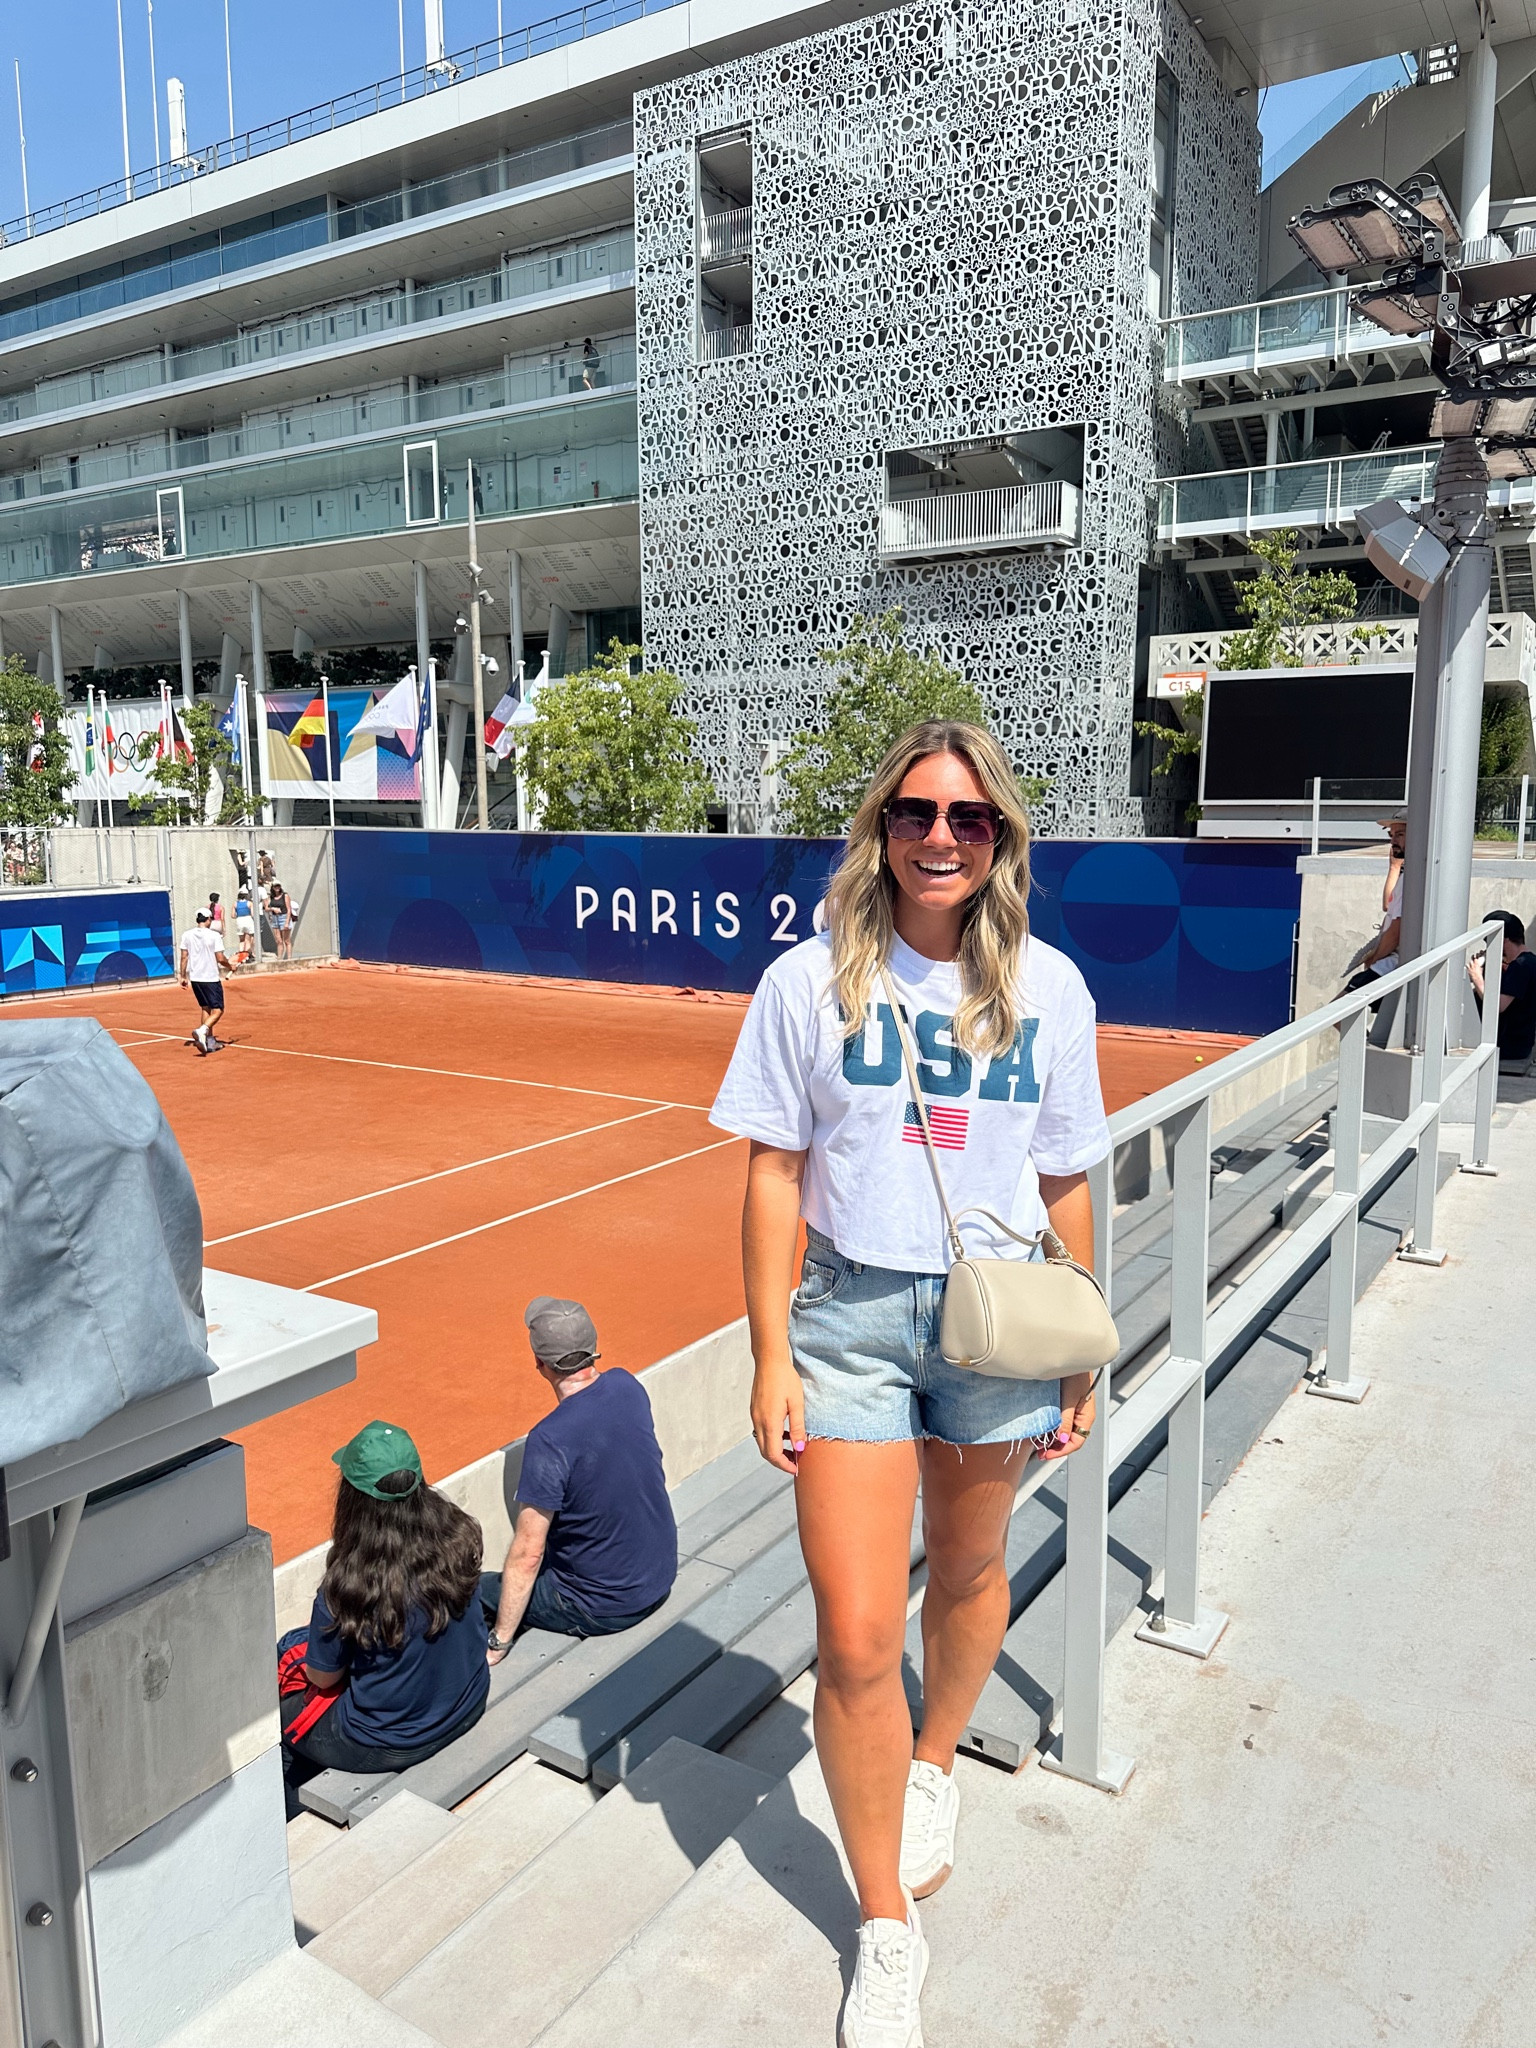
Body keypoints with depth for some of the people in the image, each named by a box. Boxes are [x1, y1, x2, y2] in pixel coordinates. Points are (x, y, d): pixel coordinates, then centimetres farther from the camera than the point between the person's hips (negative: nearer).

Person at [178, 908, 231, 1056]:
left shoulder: (187, 935, 3)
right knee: (218, 1010, -1)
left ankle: (210, 1041, 17)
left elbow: (184, 957, 3)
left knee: (205, 1008, 17)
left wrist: (183, 976, 10)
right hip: (211, 978, -6)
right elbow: (220, 958, -13)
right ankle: (202, 1031, -26)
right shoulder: (214, 935, -11)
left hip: (195, 978, 6)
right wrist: (229, 966, 7)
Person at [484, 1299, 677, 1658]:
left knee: (476, 1589, 12)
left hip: (606, 1607, -6)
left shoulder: (549, 1441, -28)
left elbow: (527, 1555, -21)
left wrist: (498, 1643, -12)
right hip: (662, 1575, 6)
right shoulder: (628, 1386, -9)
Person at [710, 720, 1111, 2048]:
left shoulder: (1047, 987, -1)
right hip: (851, 1311, -1)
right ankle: (886, 1931, 23)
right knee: (855, 1641, -1)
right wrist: (771, 1355, -5)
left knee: (969, 1570, 21)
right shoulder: (809, 981, -6)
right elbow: (775, 1175, -3)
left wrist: (1081, 1353, 8)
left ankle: (934, 1765, 53)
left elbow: (1066, 1182, 5)